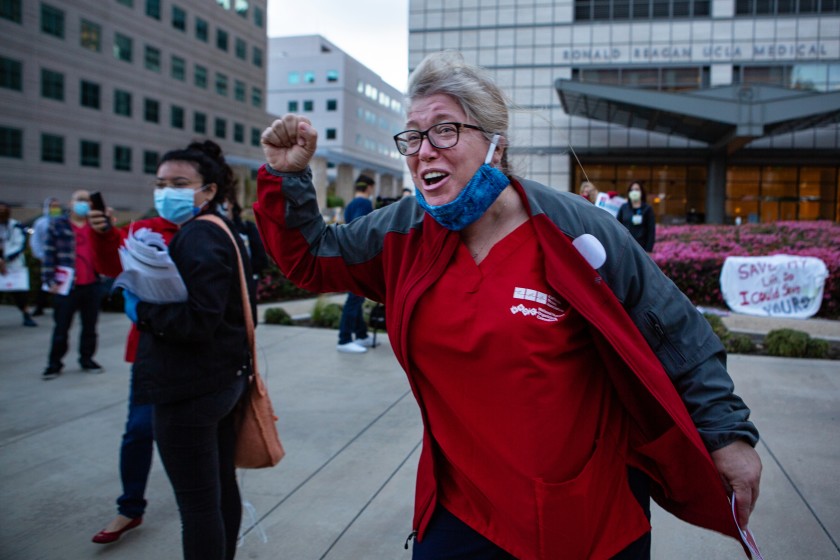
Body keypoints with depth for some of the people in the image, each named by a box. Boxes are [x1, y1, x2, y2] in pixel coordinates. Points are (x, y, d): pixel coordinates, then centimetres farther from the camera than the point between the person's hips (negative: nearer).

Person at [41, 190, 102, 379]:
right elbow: (49, 254, -3)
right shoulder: (58, 224, 0)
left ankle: (86, 359, 23)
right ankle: (54, 364, 13)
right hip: (66, 285, -3)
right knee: (61, 328, 3)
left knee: (90, 326, 11)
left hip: (91, 285, 3)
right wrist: (49, 281, -8)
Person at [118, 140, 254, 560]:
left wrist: (142, 310, -15)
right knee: (222, 487, 21)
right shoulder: (223, 232, 14)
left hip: (189, 392, -10)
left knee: (197, 504, 1)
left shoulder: (197, 236, -17)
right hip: (225, 380, 10)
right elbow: (240, 308, 18)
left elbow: (199, 318, -27)